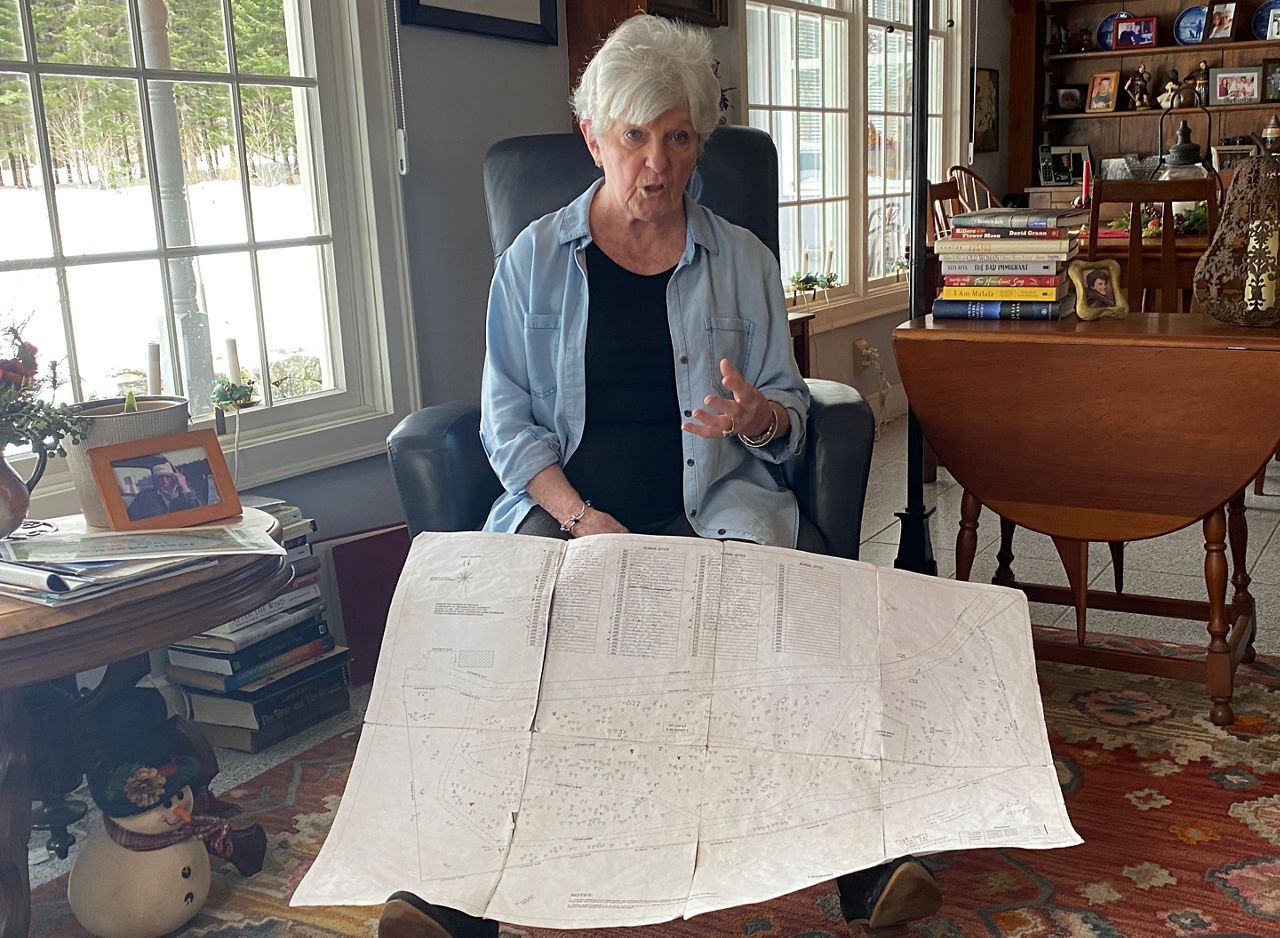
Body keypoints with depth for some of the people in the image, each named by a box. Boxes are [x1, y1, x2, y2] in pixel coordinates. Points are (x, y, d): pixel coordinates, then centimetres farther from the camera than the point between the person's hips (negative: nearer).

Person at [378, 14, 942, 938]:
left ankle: (863, 863, -25)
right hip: (566, 502, 0)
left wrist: (756, 416, -13)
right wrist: (578, 515, -12)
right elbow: (509, 419, 5)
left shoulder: (743, 262, 12)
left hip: (714, 503, 1)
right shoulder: (535, 259, 10)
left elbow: (790, 410, 13)